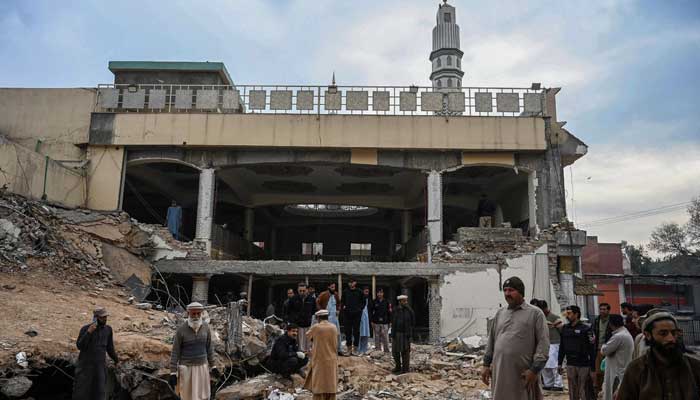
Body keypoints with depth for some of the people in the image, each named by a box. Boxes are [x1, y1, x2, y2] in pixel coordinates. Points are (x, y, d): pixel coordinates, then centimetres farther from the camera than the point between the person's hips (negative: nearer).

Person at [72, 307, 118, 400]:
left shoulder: (108, 329, -1)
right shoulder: (85, 329, -12)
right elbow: (80, 346, -20)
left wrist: (116, 359, 22)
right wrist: (88, 332, -29)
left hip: (100, 365, 3)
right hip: (86, 365, -3)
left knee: (98, 392, 4)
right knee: (81, 390, 4)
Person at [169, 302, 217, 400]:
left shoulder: (205, 327, -5)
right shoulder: (181, 330, -16)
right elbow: (175, 352, -10)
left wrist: (213, 365, 9)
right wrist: (172, 373, -13)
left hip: (201, 367, 3)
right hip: (186, 367, -3)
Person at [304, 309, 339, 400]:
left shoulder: (315, 327, -9)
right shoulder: (334, 327, -1)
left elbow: (307, 335, 8)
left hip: (319, 360, -3)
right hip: (331, 360, 3)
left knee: (319, 383, 5)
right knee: (331, 384, 10)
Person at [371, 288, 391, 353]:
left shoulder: (386, 302, 4)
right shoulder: (374, 302, 5)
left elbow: (389, 312, 7)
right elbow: (372, 312, 6)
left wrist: (389, 321, 3)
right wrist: (372, 321, 0)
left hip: (384, 322, -1)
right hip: (376, 322, 1)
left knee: (385, 337, -4)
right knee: (377, 337, 4)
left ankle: (386, 350, 4)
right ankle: (378, 349, 13)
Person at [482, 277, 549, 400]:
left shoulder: (535, 313, 1)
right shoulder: (499, 314, 16)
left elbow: (543, 343, -6)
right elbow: (491, 341, 19)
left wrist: (534, 370, -12)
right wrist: (486, 364, 12)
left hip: (523, 374, -4)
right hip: (499, 372, 4)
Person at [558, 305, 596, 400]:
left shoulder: (586, 329, -5)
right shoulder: (565, 328, 9)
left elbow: (592, 350, -6)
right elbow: (562, 347, 14)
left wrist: (593, 368, -8)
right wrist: (560, 363, 11)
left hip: (584, 365, -4)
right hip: (570, 365, 4)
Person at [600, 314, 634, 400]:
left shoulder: (618, 336, -20)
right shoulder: (627, 334, 13)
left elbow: (604, 350, -15)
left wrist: (603, 346, 4)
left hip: (618, 374, -10)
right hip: (622, 372, 10)